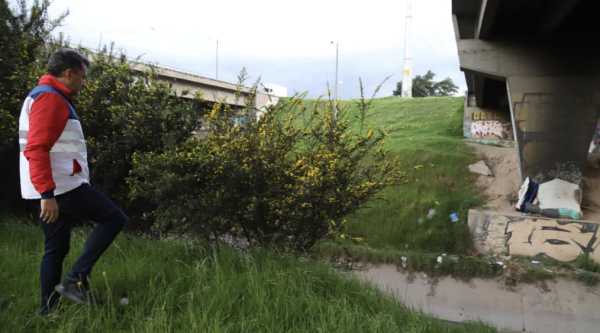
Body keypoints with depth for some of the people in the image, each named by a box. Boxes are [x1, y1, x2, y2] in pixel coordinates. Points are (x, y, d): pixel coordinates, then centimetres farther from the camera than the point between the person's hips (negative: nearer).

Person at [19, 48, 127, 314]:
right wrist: (47, 193, -26)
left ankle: (48, 308, 20)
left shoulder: (49, 98, 20)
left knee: (56, 249, 13)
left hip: (53, 188, 10)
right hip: (61, 187, -10)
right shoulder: (50, 99, -12)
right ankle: (76, 278, -6)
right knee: (114, 218, -6)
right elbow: (36, 150, -22)